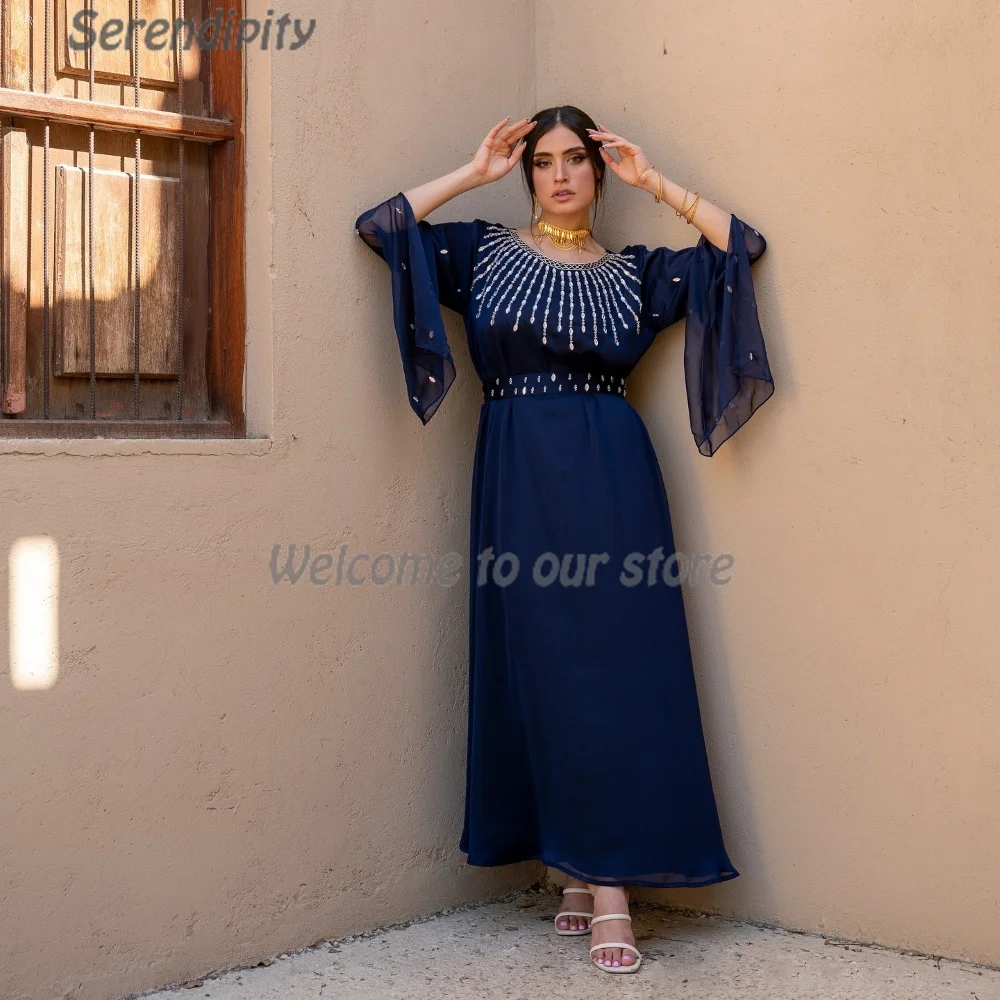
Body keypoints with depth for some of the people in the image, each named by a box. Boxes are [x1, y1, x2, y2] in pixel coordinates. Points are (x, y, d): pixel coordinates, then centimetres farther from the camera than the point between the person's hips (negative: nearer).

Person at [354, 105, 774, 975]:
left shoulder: (634, 271, 13)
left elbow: (743, 246, 5)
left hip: (612, 479, 0)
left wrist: (653, 181, 5)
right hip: (520, 479, 0)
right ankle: (585, 876, 7)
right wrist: (473, 174, 5)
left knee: (616, 665, -7)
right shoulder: (483, 251, 12)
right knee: (542, 671, -1)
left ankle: (605, 880, -5)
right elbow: (380, 225, 2)